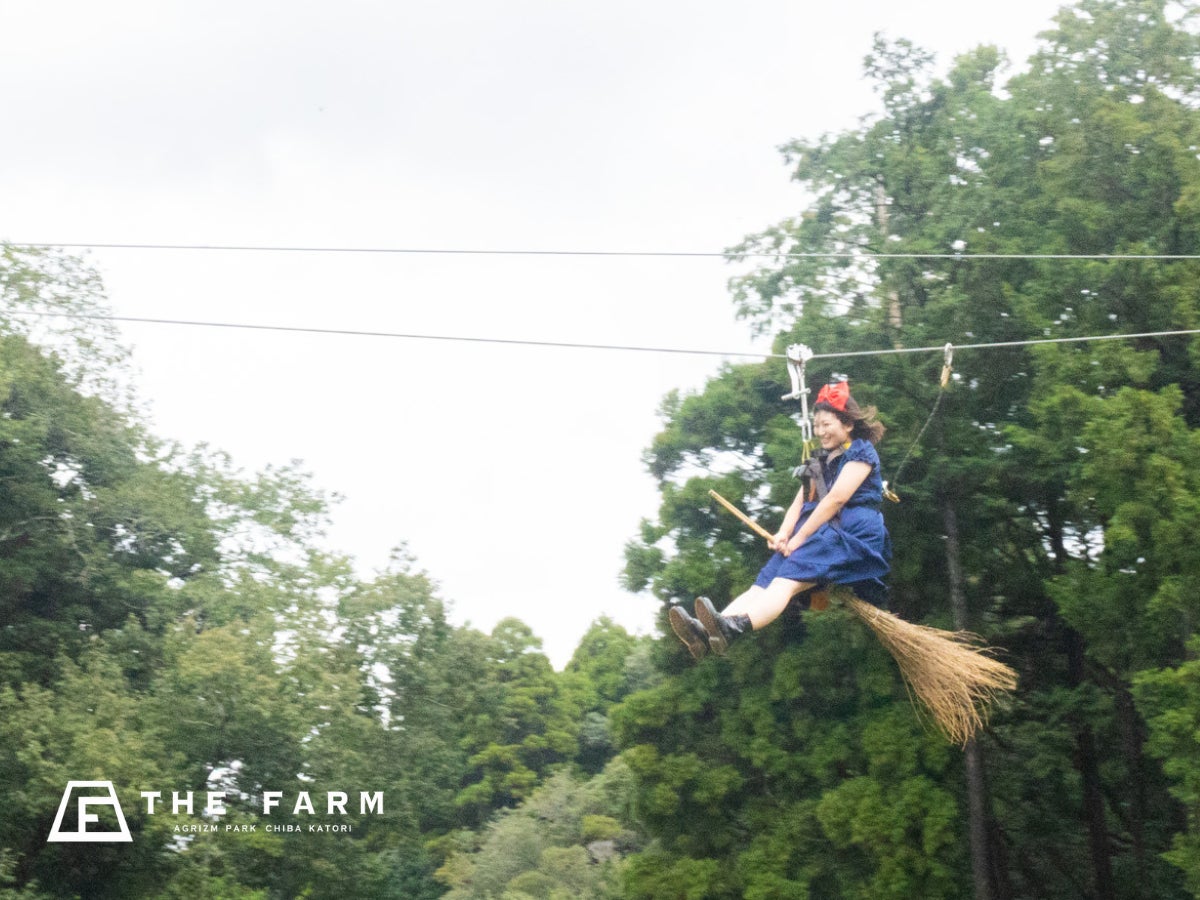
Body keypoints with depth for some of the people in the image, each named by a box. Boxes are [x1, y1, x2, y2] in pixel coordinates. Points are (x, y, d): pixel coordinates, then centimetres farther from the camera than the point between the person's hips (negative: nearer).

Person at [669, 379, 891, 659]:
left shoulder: (861, 452, 1)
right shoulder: (820, 460, 26)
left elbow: (836, 499, -11)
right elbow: (799, 502, 16)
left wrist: (798, 539, -14)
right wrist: (783, 534, -5)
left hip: (854, 537, -7)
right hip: (820, 536, 7)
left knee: (786, 580, -34)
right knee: (764, 582, -20)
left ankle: (733, 628, -60)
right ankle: (707, 633, -43)